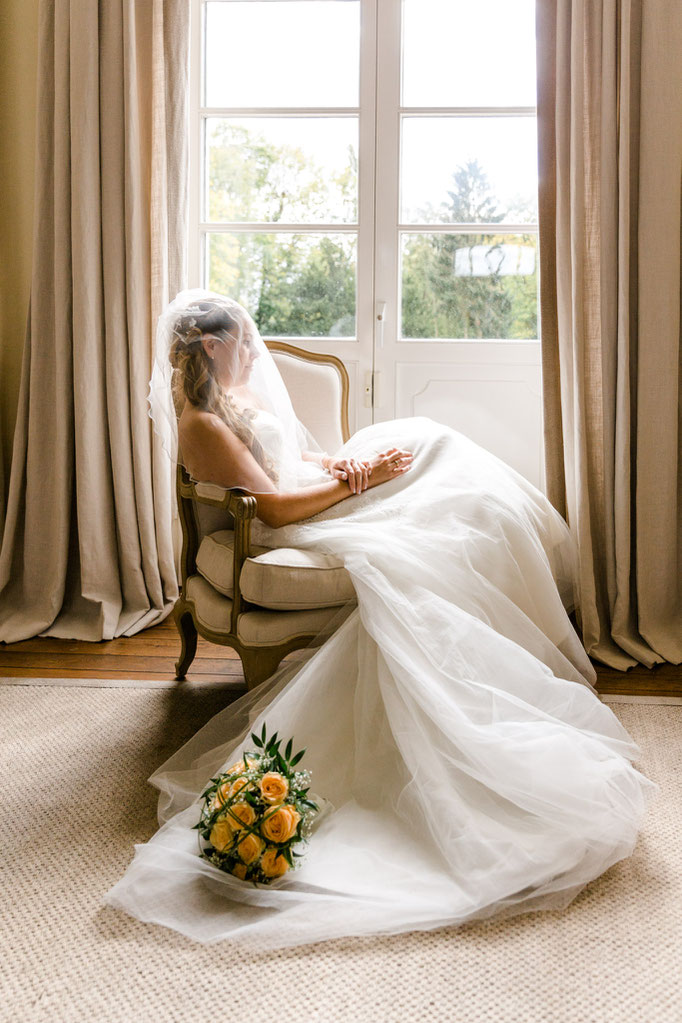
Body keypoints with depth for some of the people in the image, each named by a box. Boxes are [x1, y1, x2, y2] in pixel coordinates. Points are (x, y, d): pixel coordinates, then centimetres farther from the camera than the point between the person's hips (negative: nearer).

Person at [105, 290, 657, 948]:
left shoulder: (240, 396, 14)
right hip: (294, 531, -10)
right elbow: (272, 505, -22)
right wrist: (354, 481, -16)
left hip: (323, 497, 10)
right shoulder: (203, 425, -18)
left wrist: (340, 461, -3)